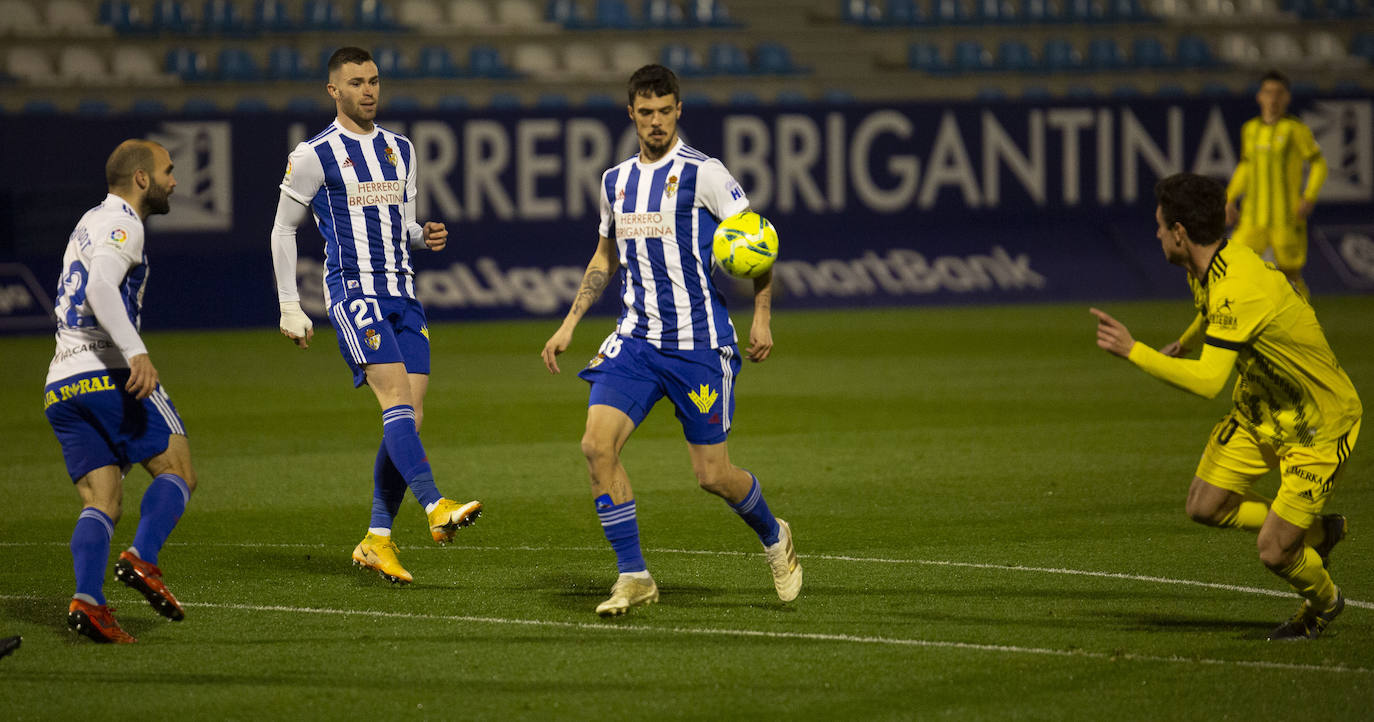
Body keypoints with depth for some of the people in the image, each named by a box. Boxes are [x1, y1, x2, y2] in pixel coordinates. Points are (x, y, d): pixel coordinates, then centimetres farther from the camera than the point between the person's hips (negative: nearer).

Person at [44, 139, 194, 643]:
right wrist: (136, 352, -31)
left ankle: (87, 599, -20)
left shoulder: (92, 222, 26)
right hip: (108, 372, -8)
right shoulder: (122, 224, -4)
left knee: (101, 503, 1)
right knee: (177, 472, 0)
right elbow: (101, 287, -22)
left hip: (61, 384, 8)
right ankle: (142, 560, -21)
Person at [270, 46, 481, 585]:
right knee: (398, 400, -23)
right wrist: (290, 308, 0)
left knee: (411, 418, -1)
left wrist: (426, 237, 1)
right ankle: (437, 508, -35)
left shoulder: (400, 151, 16)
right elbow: (283, 230, 4)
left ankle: (377, 540, 6)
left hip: (402, 293, 6)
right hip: (353, 291, -6)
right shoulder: (314, 156, -1)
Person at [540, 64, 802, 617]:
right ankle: (633, 576, -7)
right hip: (635, 339, 5)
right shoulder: (616, 181, 12)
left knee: (712, 475, -2)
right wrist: (569, 325, 19)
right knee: (597, 444, -16)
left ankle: (774, 538, 30)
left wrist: (761, 316, -15)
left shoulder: (702, 173, -6)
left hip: (699, 343, -5)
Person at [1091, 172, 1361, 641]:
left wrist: (1132, 351, -38)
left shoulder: (1237, 290, -34)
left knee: (1274, 553, -7)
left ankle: (1323, 603, 27)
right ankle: (1317, 532, 24)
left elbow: (1208, 382, -42)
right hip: (1260, 411, 9)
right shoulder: (1205, 272, -4)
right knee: (1206, 506, 3)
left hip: (1319, 426, -9)